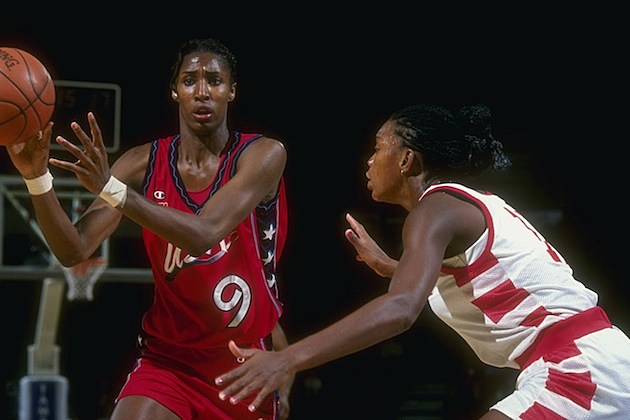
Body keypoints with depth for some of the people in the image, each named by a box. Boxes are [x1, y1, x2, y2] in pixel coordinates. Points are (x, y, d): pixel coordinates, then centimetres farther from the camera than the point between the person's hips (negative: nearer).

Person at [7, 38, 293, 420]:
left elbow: (203, 234, -28)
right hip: (168, 359, 1)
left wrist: (110, 187, -38)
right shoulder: (144, 164, -4)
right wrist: (37, 177, -27)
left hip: (250, 359, -1)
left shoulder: (262, 155, -13)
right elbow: (74, 251, -11)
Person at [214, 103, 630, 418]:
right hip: (593, 368, 10)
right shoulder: (472, 205, 19)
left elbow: (400, 309, -27)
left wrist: (288, 359, -34)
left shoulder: (436, 206, -9)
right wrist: (384, 263, 36)